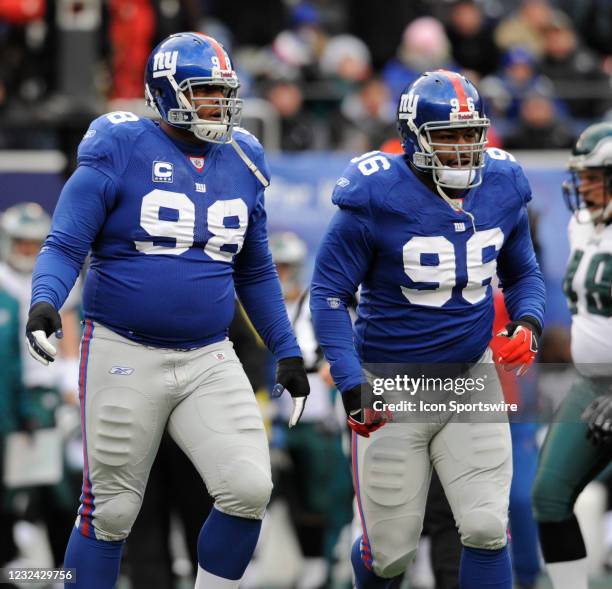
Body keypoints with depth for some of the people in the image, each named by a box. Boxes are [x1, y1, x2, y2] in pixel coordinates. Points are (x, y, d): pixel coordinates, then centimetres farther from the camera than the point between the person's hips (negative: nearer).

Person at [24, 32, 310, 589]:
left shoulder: (241, 163, 9)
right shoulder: (120, 152, -6)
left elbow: (255, 272, 20)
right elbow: (65, 246, -9)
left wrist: (288, 351, 17)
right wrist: (44, 301, -29)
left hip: (208, 360, 4)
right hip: (124, 355, -4)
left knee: (249, 490, -11)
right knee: (110, 512, 2)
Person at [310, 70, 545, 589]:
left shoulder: (502, 189, -2)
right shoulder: (376, 199, -16)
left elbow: (523, 274, 14)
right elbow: (329, 293, -11)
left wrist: (528, 321, -9)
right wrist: (352, 384, -21)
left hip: (470, 378, 3)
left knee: (486, 530, -9)